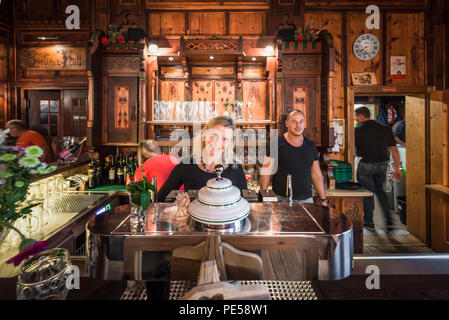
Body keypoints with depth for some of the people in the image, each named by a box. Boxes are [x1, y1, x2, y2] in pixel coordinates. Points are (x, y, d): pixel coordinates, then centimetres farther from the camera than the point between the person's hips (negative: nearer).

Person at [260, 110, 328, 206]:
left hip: (306, 199, 3)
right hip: (281, 199, -3)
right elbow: (266, 173, -5)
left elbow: (317, 175, 11)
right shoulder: (276, 144, -6)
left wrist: (323, 200, 8)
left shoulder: (311, 146, 7)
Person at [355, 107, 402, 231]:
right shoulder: (385, 129, 6)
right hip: (382, 164, 5)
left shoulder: (358, 131, -9)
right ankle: (389, 220, 19)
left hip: (365, 165, -5)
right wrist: (397, 168, 13)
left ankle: (369, 223, 18)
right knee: (379, 190, 22)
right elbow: (394, 150, 7)